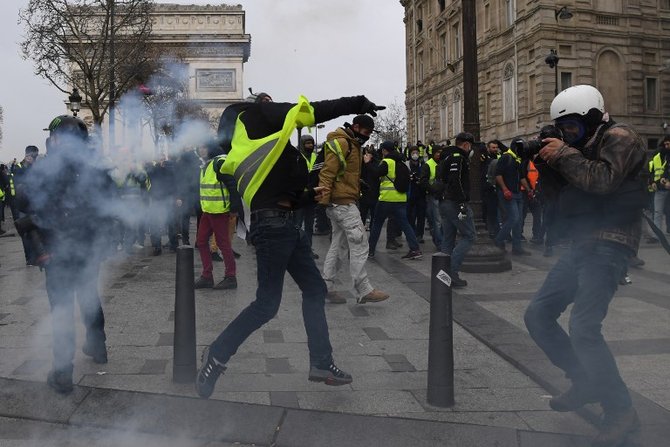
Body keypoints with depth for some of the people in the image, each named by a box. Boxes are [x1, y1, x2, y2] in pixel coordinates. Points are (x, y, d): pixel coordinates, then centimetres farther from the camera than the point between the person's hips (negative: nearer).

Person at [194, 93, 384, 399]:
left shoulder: (253, 146, 23)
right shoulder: (254, 116, -1)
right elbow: (314, 112, -6)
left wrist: (310, 196, 21)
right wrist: (358, 103, 1)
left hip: (284, 224, 10)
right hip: (273, 224, -10)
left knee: (314, 289, 13)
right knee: (267, 304, -5)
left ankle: (321, 363, 20)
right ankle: (217, 355, 9)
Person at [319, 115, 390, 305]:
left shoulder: (353, 144, 20)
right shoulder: (340, 143, -13)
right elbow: (327, 172, -20)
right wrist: (324, 199, -24)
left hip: (344, 201, 11)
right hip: (342, 202, -11)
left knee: (339, 245, 11)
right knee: (359, 244, -9)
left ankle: (326, 287, 15)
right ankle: (363, 291, -6)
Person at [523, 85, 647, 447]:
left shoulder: (619, 138, -7)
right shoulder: (581, 147, 18)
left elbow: (603, 180, -25)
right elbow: (560, 196, 18)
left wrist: (563, 155, -15)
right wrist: (547, 164, 2)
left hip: (609, 244, -9)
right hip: (582, 244, 9)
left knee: (583, 328, -20)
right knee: (537, 315, 6)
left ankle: (621, 412, -5)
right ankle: (586, 381, 20)